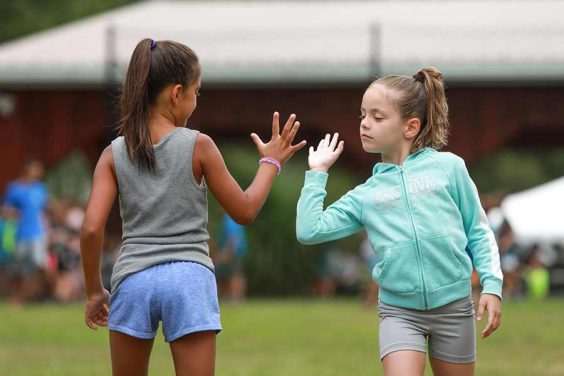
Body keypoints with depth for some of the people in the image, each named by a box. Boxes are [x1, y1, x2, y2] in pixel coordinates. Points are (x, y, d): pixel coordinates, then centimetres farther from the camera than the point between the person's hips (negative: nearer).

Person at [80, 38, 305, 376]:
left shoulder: (115, 154, 4)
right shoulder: (198, 145, -2)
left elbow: (92, 228, -4)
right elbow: (245, 211, 5)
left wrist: (94, 291, 8)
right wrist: (271, 162, 19)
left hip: (133, 279, 2)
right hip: (189, 277, -2)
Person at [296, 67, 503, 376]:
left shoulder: (448, 167, 0)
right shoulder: (365, 195, 6)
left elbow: (478, 232, 4)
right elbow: (309, 231, 0)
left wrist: (492, 285, -5)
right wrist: (317, 174, 5)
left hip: (453, 305, -1)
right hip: (399, 309, 1)